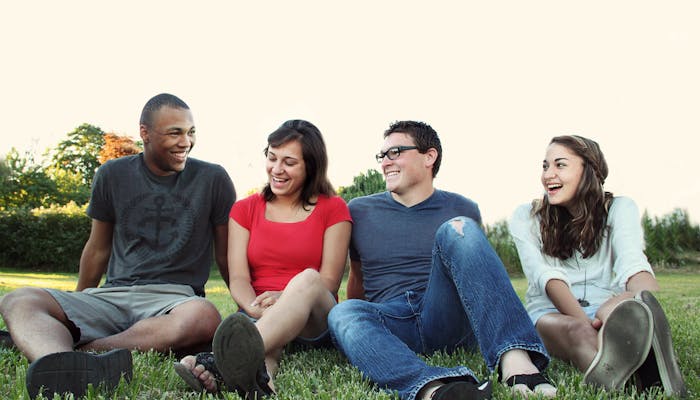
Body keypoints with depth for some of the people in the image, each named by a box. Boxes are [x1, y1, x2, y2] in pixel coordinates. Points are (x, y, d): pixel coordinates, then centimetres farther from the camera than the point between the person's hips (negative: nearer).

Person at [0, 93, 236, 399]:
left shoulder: (213, 179, 5)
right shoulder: (113, 175, 11)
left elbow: (226, 256, 13)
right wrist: (76, 313, 27)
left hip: (174, 298, -2)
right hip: (112, 295, 3)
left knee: (204, 316, -40)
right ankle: (63, 370, -59)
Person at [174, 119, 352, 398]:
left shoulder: (333, 209, 10)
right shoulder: (245, 210, 16)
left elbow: (329, 280, 0)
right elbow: (238, 278, 3)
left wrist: (288, 298, -21)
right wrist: (256, 308, -21)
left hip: (314, 323, -2)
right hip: (258, 316, 2)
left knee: (307, 279, -37)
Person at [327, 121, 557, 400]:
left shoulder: (462, 210, 14)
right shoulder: (360, 211, 16)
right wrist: (360, 324, 23)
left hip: (448, 321, 0)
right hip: (394, 323, 1)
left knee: (457, 229, -25)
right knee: (342, 314, -34)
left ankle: (515, 359, -44)